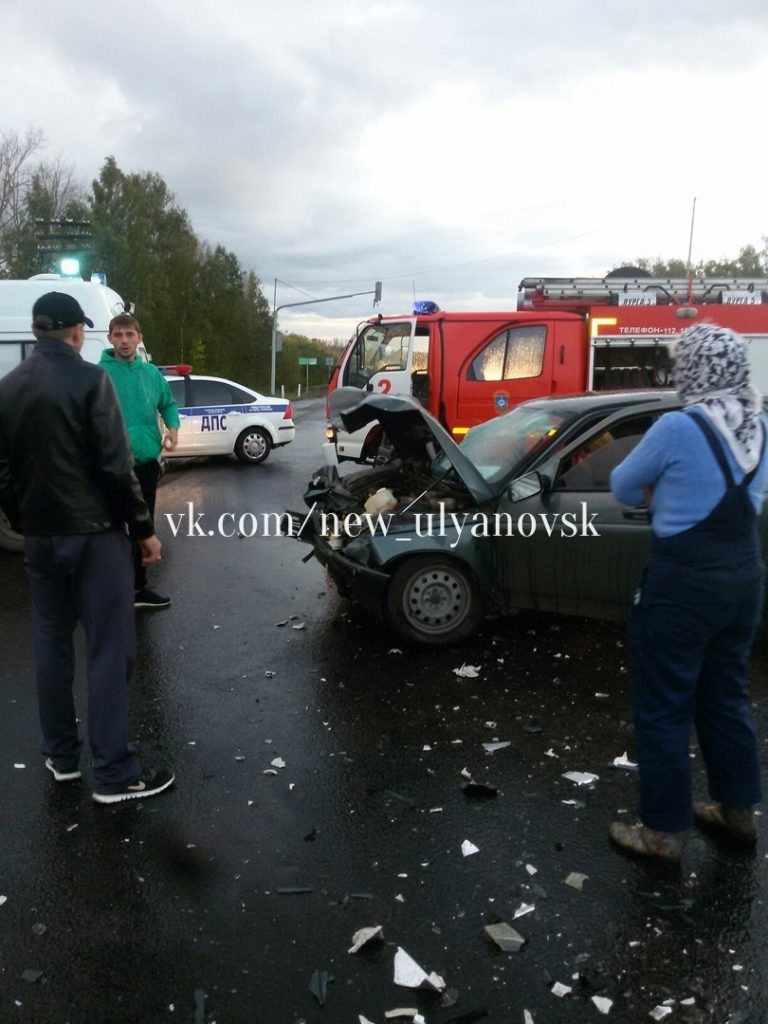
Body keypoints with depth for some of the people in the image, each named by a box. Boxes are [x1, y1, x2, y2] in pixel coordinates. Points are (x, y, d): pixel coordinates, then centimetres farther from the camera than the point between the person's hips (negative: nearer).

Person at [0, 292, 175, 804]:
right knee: (108, 650, -1)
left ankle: (61, 757, 26)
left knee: (52, 643, 16)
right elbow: (115, 465, -16)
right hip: (95, 532, -6)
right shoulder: (90, 379, -13)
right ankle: (115, 773, 4)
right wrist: (144, 528, -8)